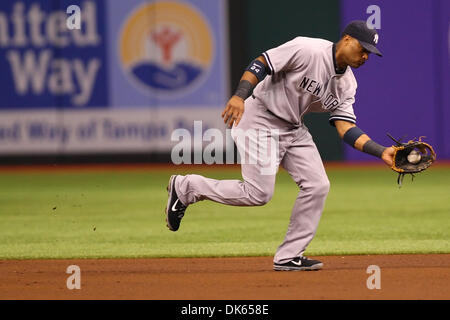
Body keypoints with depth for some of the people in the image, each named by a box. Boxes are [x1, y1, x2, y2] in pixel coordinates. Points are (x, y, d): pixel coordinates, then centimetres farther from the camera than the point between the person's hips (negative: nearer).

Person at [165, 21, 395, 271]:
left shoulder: (346, 84, 3)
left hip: (294, 130, 8)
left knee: (318, 186, -3)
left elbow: (346, 128, -1)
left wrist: (381, 152, -13)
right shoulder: (307, 50, -19)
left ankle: (289, 256, 5)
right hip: (259, 120, -8)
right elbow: (261, 65, -20)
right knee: (258, 194, -13)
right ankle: (186, 187, 5)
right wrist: (240, 96, -36)